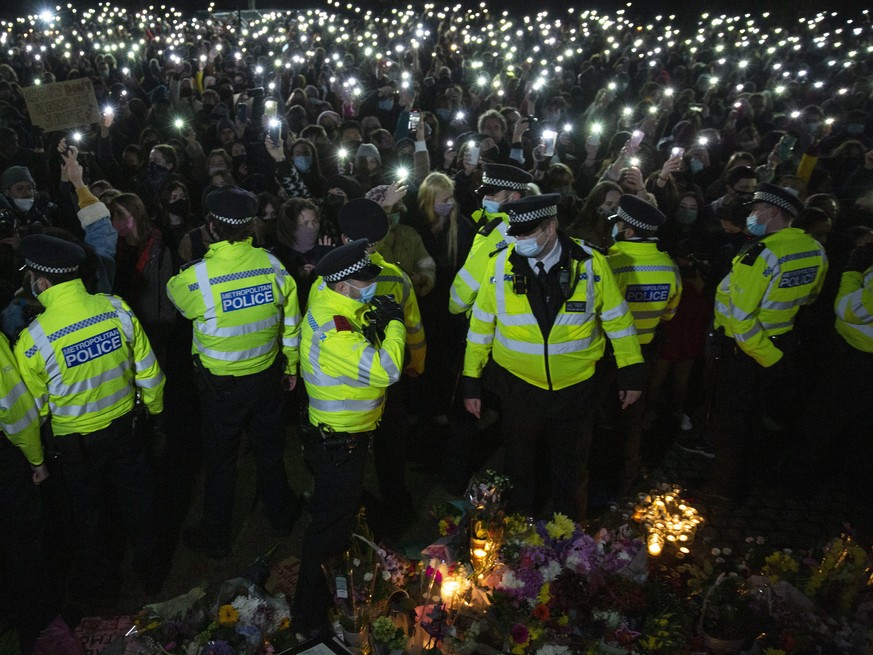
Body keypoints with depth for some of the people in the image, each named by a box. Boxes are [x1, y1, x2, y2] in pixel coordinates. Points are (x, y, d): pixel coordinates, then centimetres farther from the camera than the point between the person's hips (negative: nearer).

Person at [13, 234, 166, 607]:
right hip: (125, 427, 3)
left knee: (87, 514, 21)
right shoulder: (118, 309, -16)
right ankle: (149, 572, 41)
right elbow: (147, 370, -5)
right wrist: (155, 407, 14)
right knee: (137, 500, 22)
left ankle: (100, 585, 42)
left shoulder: (34, 338, -24)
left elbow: (34, 407, -10)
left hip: (76, 443, -3)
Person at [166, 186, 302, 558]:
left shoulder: (197, 276, -23)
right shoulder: (273, 265, -13)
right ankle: (280, 516, 43)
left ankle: (215, 538, 33)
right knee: (270, 450, 23)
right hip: (267, 377, 3)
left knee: (220, 461, 15)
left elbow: (173, 292, 2)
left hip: (221, 385, -3)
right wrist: (291, 366, 12)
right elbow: (291, 324, -3)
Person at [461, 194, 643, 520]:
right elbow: (480, 325, -3)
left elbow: (617, 319, -2)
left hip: (575, 387, 0)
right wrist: (471, 382, 0)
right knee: (518, 467, 20)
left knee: (571, 470, 19)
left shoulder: (590, 263, -12)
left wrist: (631, 373, -1)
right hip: (518, 386, 1)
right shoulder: (500, 265, -11)